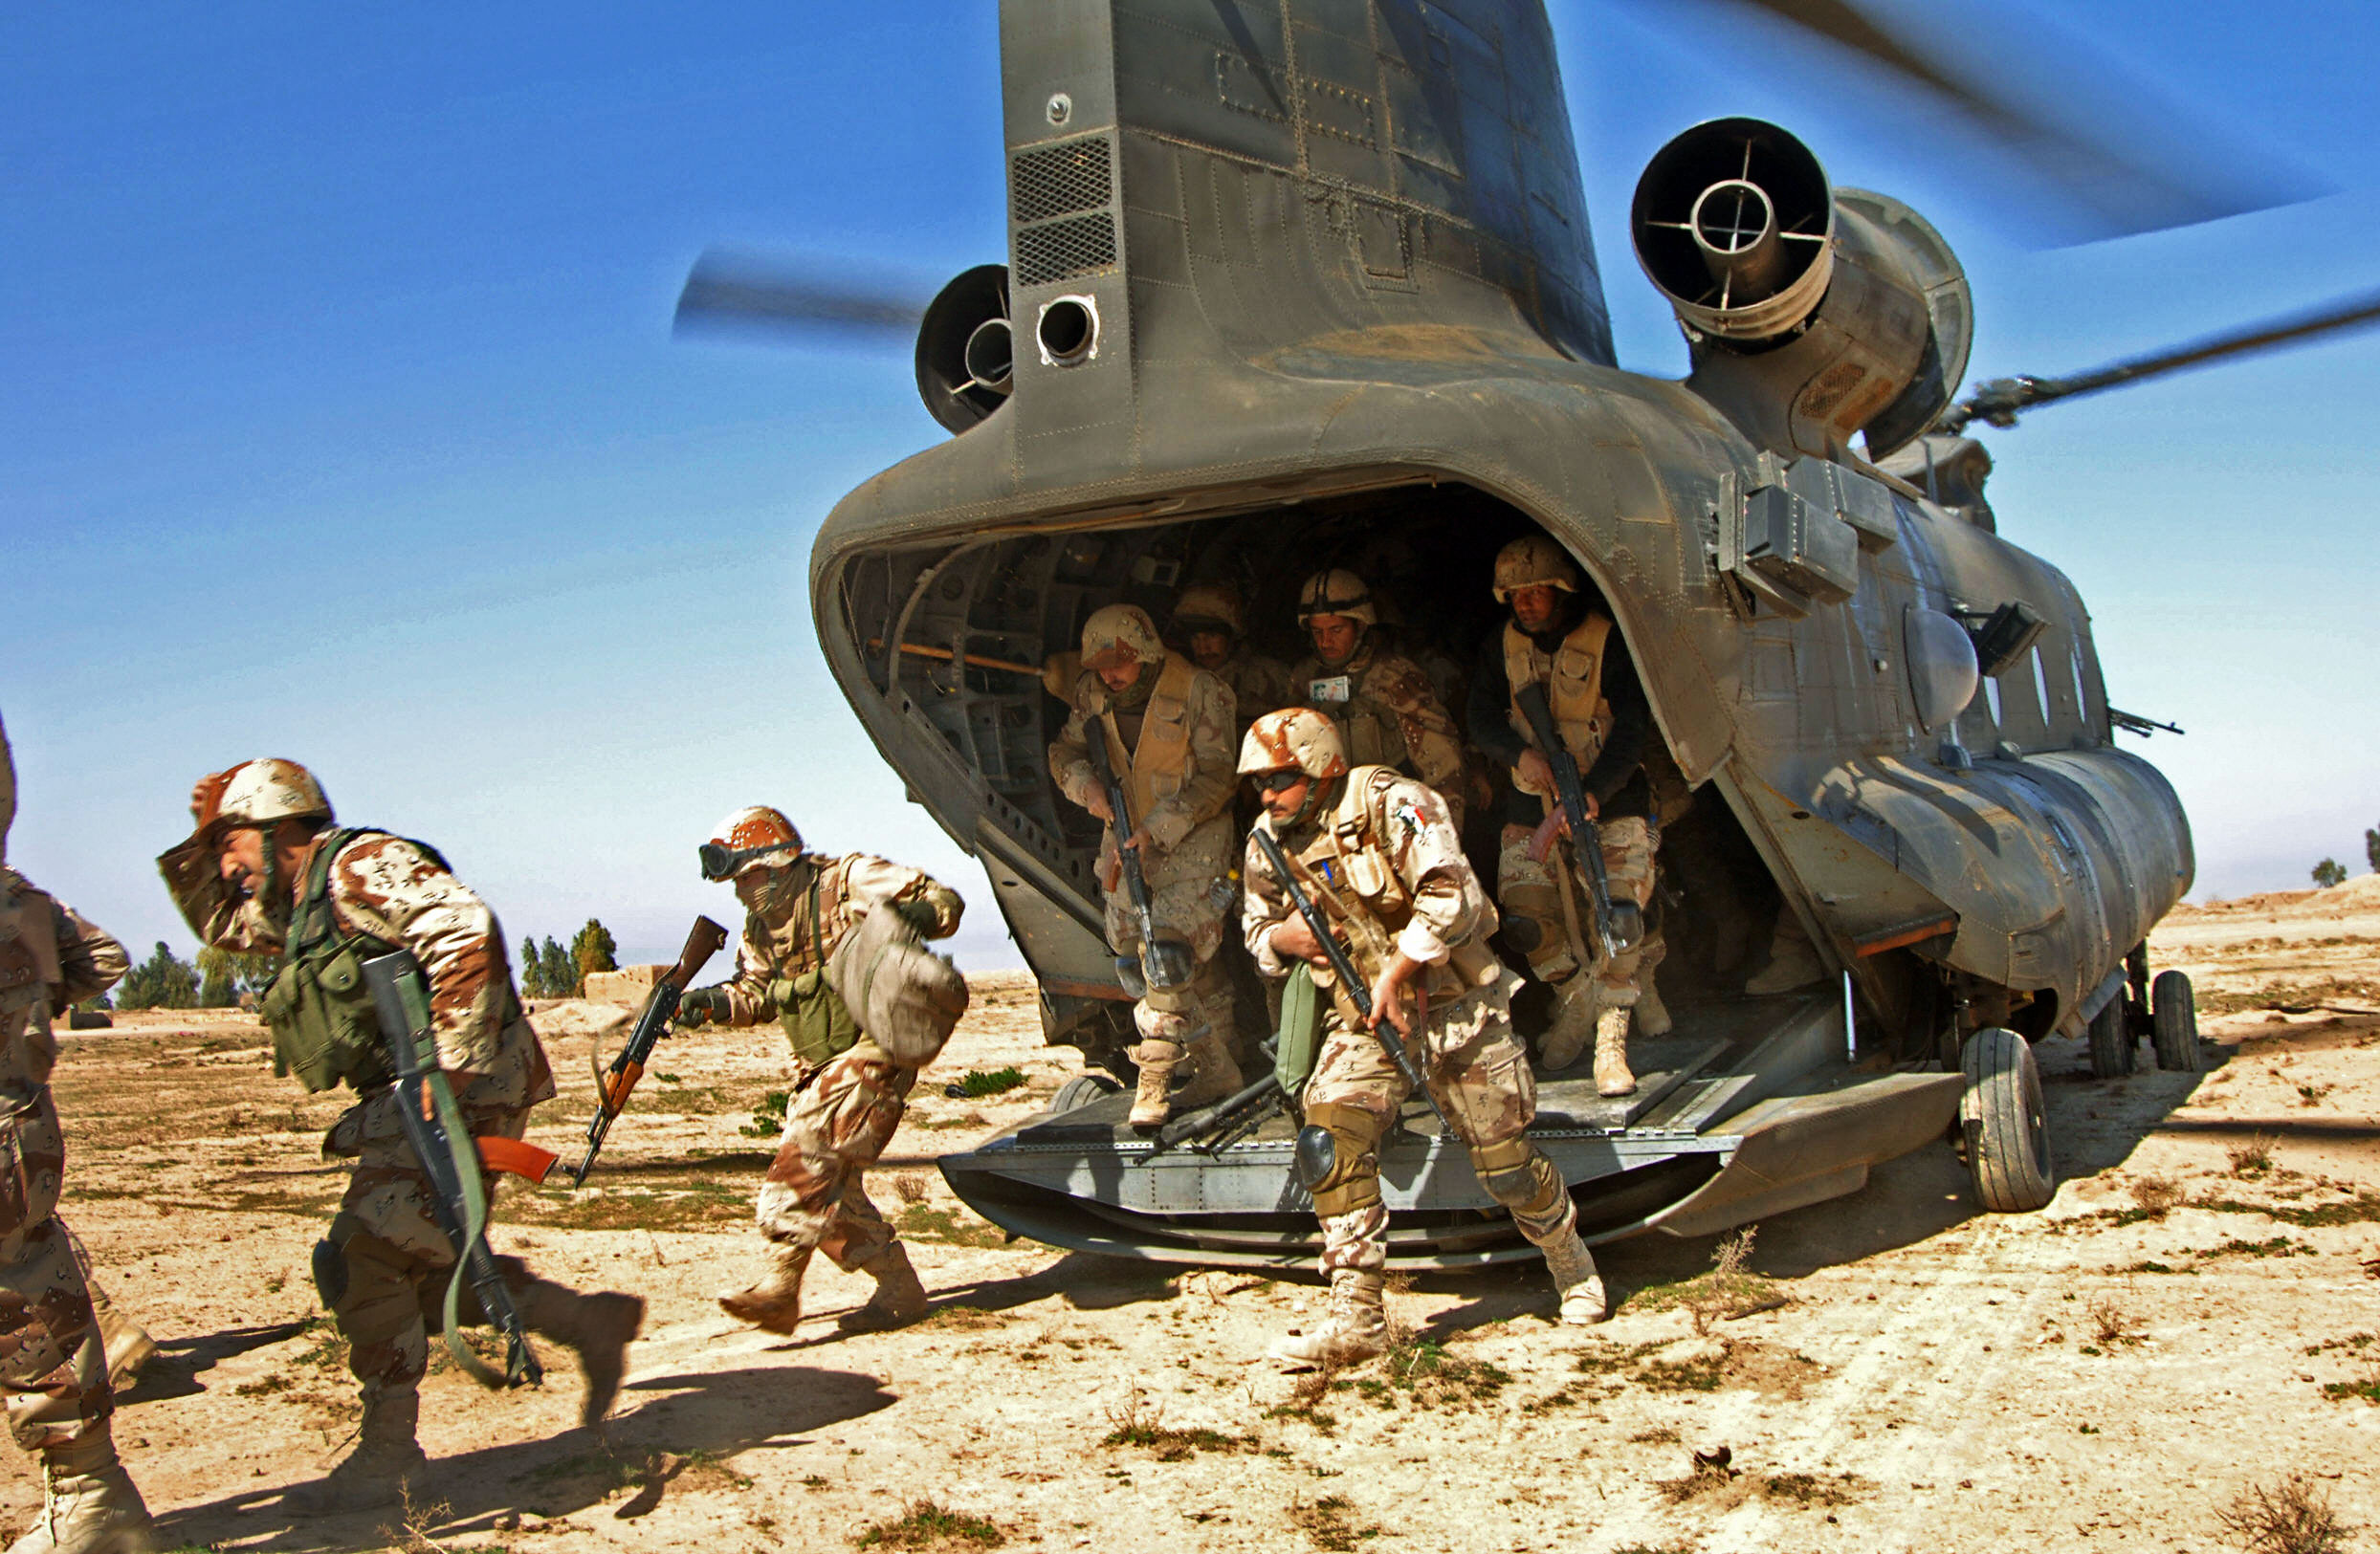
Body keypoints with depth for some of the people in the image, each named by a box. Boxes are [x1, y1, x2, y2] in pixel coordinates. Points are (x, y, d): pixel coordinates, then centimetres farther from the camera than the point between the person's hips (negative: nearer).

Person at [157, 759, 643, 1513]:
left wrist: (452, 1069, -29)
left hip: (464, 1093, -10)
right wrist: (195, 844, 22)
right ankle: (591, 1322, 21)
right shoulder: (301, 905, 21)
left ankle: (388, 1457, 1)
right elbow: (220, 921, 39)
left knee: (363, 1262, -10)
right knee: (430, 1273, 11)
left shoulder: (362, 866, -11)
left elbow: (467, 931, -25)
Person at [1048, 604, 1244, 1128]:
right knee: (1134, 960, 6)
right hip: (1127, 837, 6)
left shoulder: (1199, 691, -15)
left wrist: (1156, 830, -23)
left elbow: (1215, 776, -15)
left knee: (1170, 952, -18)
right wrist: (1086, 784, -11)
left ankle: (1155, 1080, -6)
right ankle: (1216, 1071, 17)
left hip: (1192, 838, -6)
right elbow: (1065, 749, 13)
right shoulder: (1093, 692, 1)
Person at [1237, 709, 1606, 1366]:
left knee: (1507, 1162, 3)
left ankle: (1574, 1269, 34)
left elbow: (1451, 897, -24)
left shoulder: (1389, 804, -18)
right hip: (1361, 1016, 4)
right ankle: (1357, 1320, -10)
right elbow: (1257, 927, 15)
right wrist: (1282, 936, -9)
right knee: (1329, 1146, -18)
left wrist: (1393, 972, -22)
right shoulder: (1269, 841, 1)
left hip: (1452, 1005, -4)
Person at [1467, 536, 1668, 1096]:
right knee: (1525, 908, -6)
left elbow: (1632, 728, -16)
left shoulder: (1607, 642, -10)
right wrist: (1521, 753, -21)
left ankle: (1611, 1044, -12)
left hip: (1609, 798, -4)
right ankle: (1576, 1001, 19)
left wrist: (1594, 792, -30)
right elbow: (1483, 719, 2)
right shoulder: (1501, 646, 4)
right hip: (1534, 799, 4)